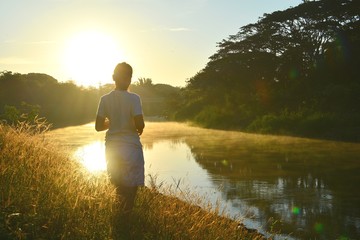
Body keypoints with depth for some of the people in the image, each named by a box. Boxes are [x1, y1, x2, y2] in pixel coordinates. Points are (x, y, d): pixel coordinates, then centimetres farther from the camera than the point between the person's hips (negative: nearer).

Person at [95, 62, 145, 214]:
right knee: (131, 184, 10)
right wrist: (140, 129, 3)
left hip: (112, 147, 4)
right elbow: (139, 124, -19)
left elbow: (98, 126, -1)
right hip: (131, 146, -4)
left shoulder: (105, 99, -3)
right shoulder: (133, 98, -14)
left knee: (118, 183, 22)